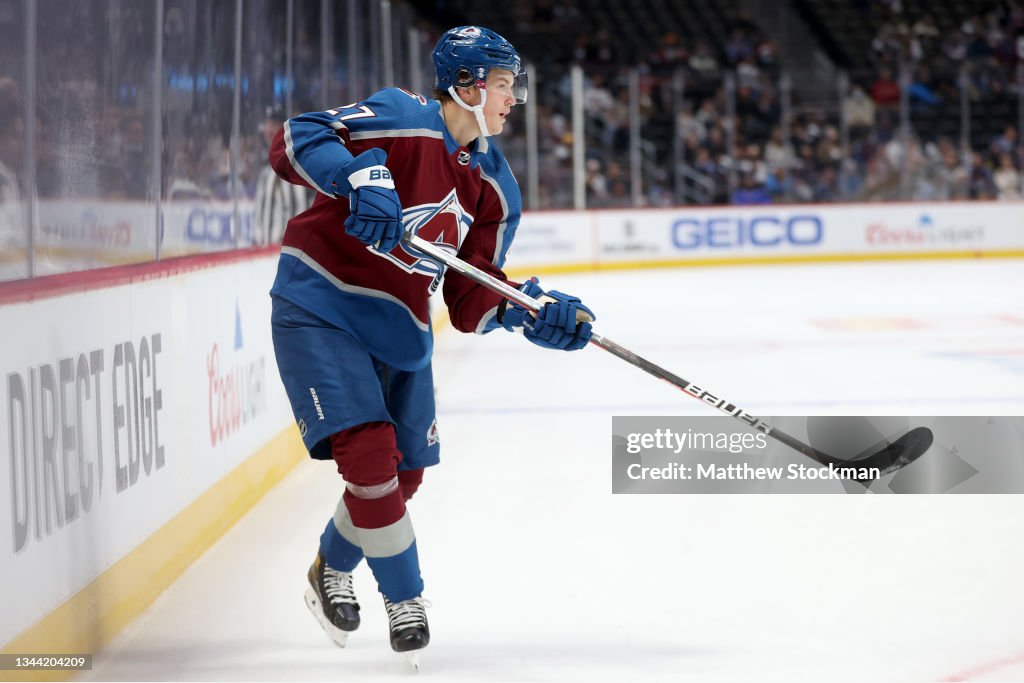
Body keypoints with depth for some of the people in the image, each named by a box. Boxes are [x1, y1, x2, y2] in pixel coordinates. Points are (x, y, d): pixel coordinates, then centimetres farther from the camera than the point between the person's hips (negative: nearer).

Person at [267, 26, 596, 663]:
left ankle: (332, 572, 39)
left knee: (403, 474, 12)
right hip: (320, 310, -8)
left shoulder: (494, 186, 4)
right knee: (369, 454, -15)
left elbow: (471, 302, 3)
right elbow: (295, 140, -24)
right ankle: (406, 601, 5)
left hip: (400, 329, 8)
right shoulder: (403, 121, -17)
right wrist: (359, 175, -39)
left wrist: (532, 310, -15)